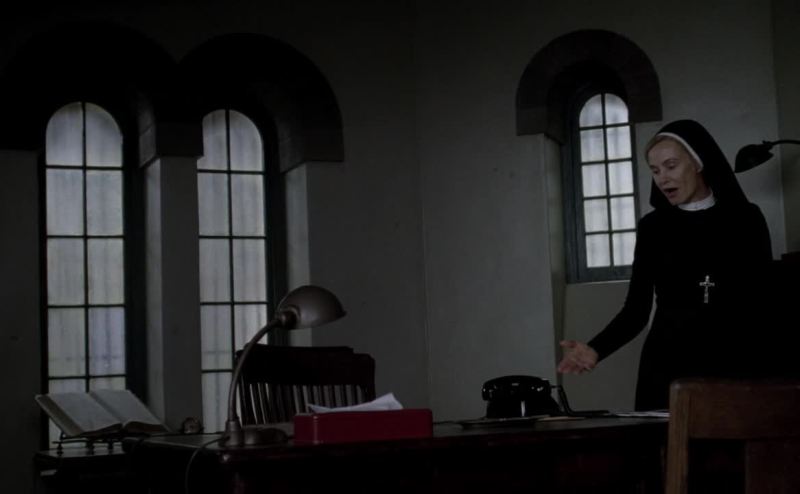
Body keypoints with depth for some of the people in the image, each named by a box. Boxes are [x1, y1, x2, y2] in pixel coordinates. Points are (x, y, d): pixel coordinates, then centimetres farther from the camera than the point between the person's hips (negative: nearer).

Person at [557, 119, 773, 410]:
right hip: (666, 369, 1)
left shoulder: (745, 219, 4)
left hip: (733, 365, -1)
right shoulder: (652, 227, 7)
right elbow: (636, 310, 4)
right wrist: (596, 349, -13)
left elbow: (766, 301, 3)